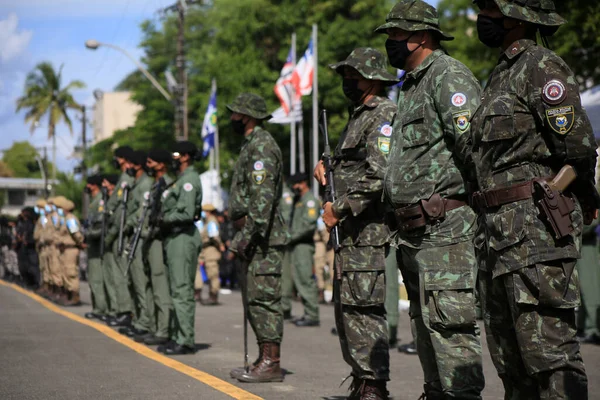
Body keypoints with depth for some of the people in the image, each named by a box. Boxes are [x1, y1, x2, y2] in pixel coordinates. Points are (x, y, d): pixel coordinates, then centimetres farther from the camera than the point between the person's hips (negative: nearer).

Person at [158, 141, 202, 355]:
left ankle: (186, 340, -10)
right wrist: (164, 221, 7)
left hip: (183, 239, -11)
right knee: (177, 290, 12)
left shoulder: (189, 180, -12)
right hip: (175, 238, 11)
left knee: (182, 290, -11)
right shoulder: (181, 179, 19)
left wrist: (164, 220, -9)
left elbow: (186, 213, -21)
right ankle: (177, 336, 17)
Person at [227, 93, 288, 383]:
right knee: (256, 299, 12)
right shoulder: (253, 145, 21)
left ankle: (271, 364, -8)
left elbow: (262, 196, -22)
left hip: (263, 236, -11)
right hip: (257, 236, 11)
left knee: (264, 299, -10)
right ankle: (265, 360, 16)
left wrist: (249, 234, -24)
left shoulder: (261, 145, -13)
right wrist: (245, 235, 21)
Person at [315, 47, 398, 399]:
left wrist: (339, 210, -18)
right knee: (346, 307, 13)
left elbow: (379, 175, -21)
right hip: (350, 230, 11)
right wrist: (327, 171, 10)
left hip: (368, 230, -11)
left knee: (363, 308, -13)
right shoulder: (359, 116, 21)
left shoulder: (384, 115, -10)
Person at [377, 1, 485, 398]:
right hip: (412, 231, 10)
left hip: (444, 226, -10)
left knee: (448, 320, -13)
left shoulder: (448, 75, -8)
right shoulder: (412, 85, 23)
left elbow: (473, 142, -18)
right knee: (425, 322, 13)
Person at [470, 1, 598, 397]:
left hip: (537, 225, -10)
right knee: (507, 348, 13)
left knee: (546, 343, -12)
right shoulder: (502, 74, 22)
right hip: (502, 230, 10)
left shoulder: (542, 67, -9)